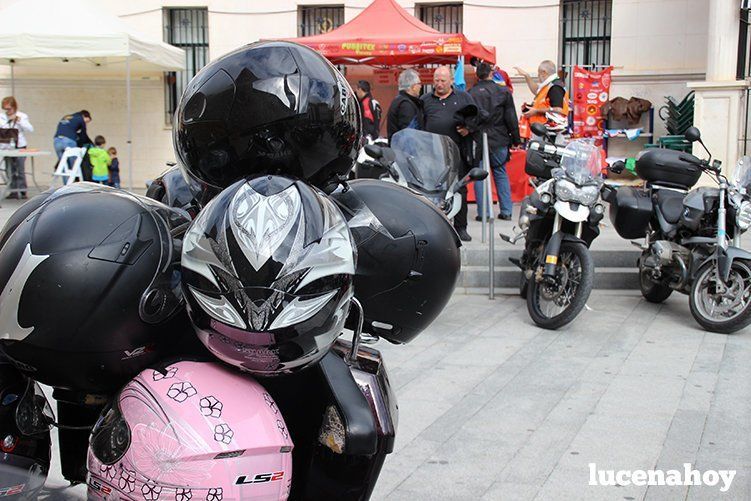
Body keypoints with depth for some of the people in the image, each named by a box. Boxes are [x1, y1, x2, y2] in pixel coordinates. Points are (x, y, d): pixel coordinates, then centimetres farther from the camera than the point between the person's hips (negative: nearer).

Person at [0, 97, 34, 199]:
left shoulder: (22, 116, 1)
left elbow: (30, 129, -11)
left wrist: (18, 120, -16)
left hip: (20, 146, -3)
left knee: (20, 169, -6)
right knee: (10, 170, 5)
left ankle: (22, 191, -1)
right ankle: (13, 191, 10)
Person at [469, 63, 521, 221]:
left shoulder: (470, 94, -4)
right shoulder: (503, 92, -2)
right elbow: (511, 119, 0)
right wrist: (516, 139, 8)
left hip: (477, 142, -1)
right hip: (499, 141, 1)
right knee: (501, 174, 13)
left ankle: (484, 212, 3)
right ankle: (506, 211, 13)